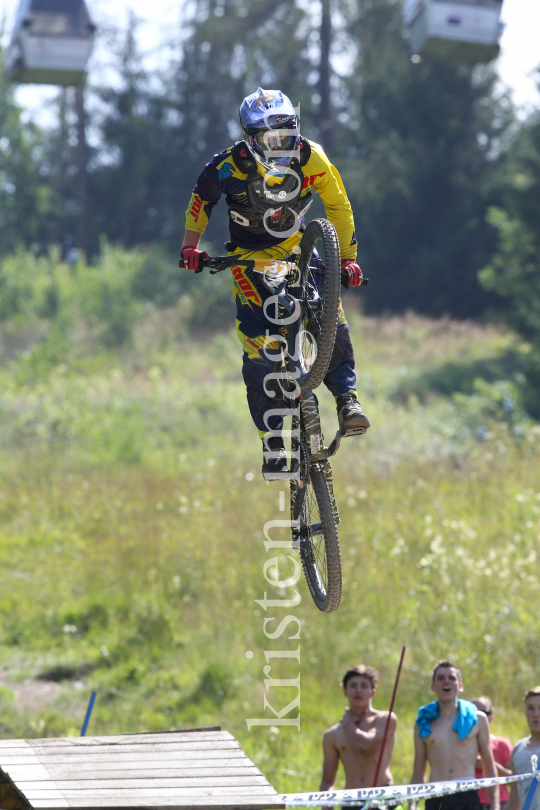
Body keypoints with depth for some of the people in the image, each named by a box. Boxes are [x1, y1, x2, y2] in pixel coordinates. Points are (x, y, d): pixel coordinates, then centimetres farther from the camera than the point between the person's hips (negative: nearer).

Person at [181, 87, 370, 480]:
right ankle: (273, 441, -6)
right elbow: (201, 200, -3)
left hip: (295, 247, 2)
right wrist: (191, 246, -11)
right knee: (259, 345, -12)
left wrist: (348, 257, -9)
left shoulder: (310, 158, -19)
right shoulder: (229, 166, -23)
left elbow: (339, 206, -7)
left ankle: (347, 399, -16)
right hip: (250, 256, -2)